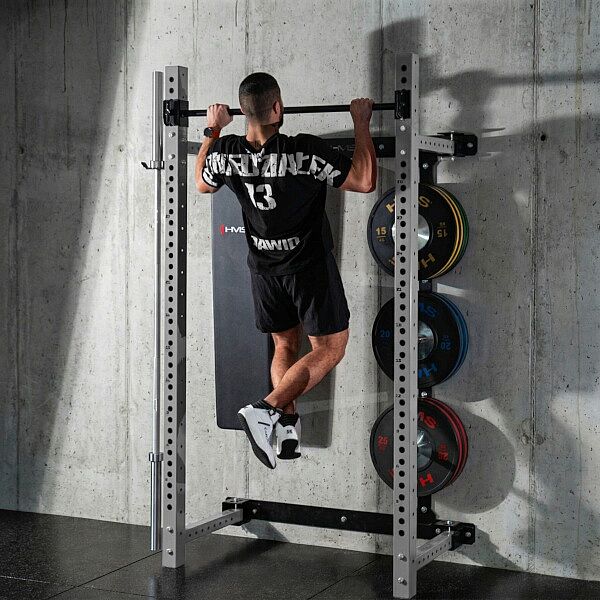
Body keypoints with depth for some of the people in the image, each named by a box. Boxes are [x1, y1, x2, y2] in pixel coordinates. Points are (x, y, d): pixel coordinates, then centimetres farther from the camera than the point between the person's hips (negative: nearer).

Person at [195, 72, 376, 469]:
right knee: (330, 348, 4)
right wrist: (361, 123, -13)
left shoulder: (225, 153, -9)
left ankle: (287, 425, 10)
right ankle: (266, 410, -15)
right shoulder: (305, 152, -24)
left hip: (264, 267, 5)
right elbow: (365, 181, -20)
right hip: (309, 265, -5)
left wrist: (212, 130, 18)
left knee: (285, 346, 21)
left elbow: (202, 184, 14)